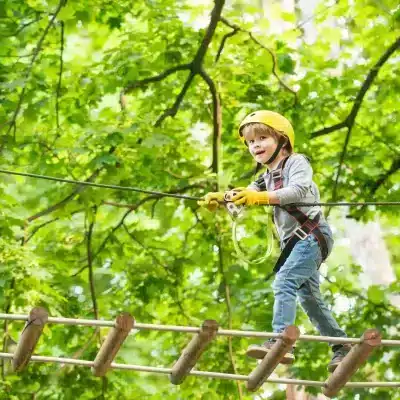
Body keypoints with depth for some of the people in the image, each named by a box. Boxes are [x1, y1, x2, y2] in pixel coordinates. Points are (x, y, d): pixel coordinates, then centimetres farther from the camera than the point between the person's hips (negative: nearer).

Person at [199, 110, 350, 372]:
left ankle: (281, 341, -35)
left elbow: (298, 191, -24)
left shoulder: (297, 162, -4)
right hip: (294, 241, 10)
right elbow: (243, 195, 4)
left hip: (312, 234, -10)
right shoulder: (267, 177, 20)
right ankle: (342, 346, 21)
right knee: (309, 296, 12)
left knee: (284, 282, -24)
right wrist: (218, 198, -17)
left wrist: (262, 197, -36)